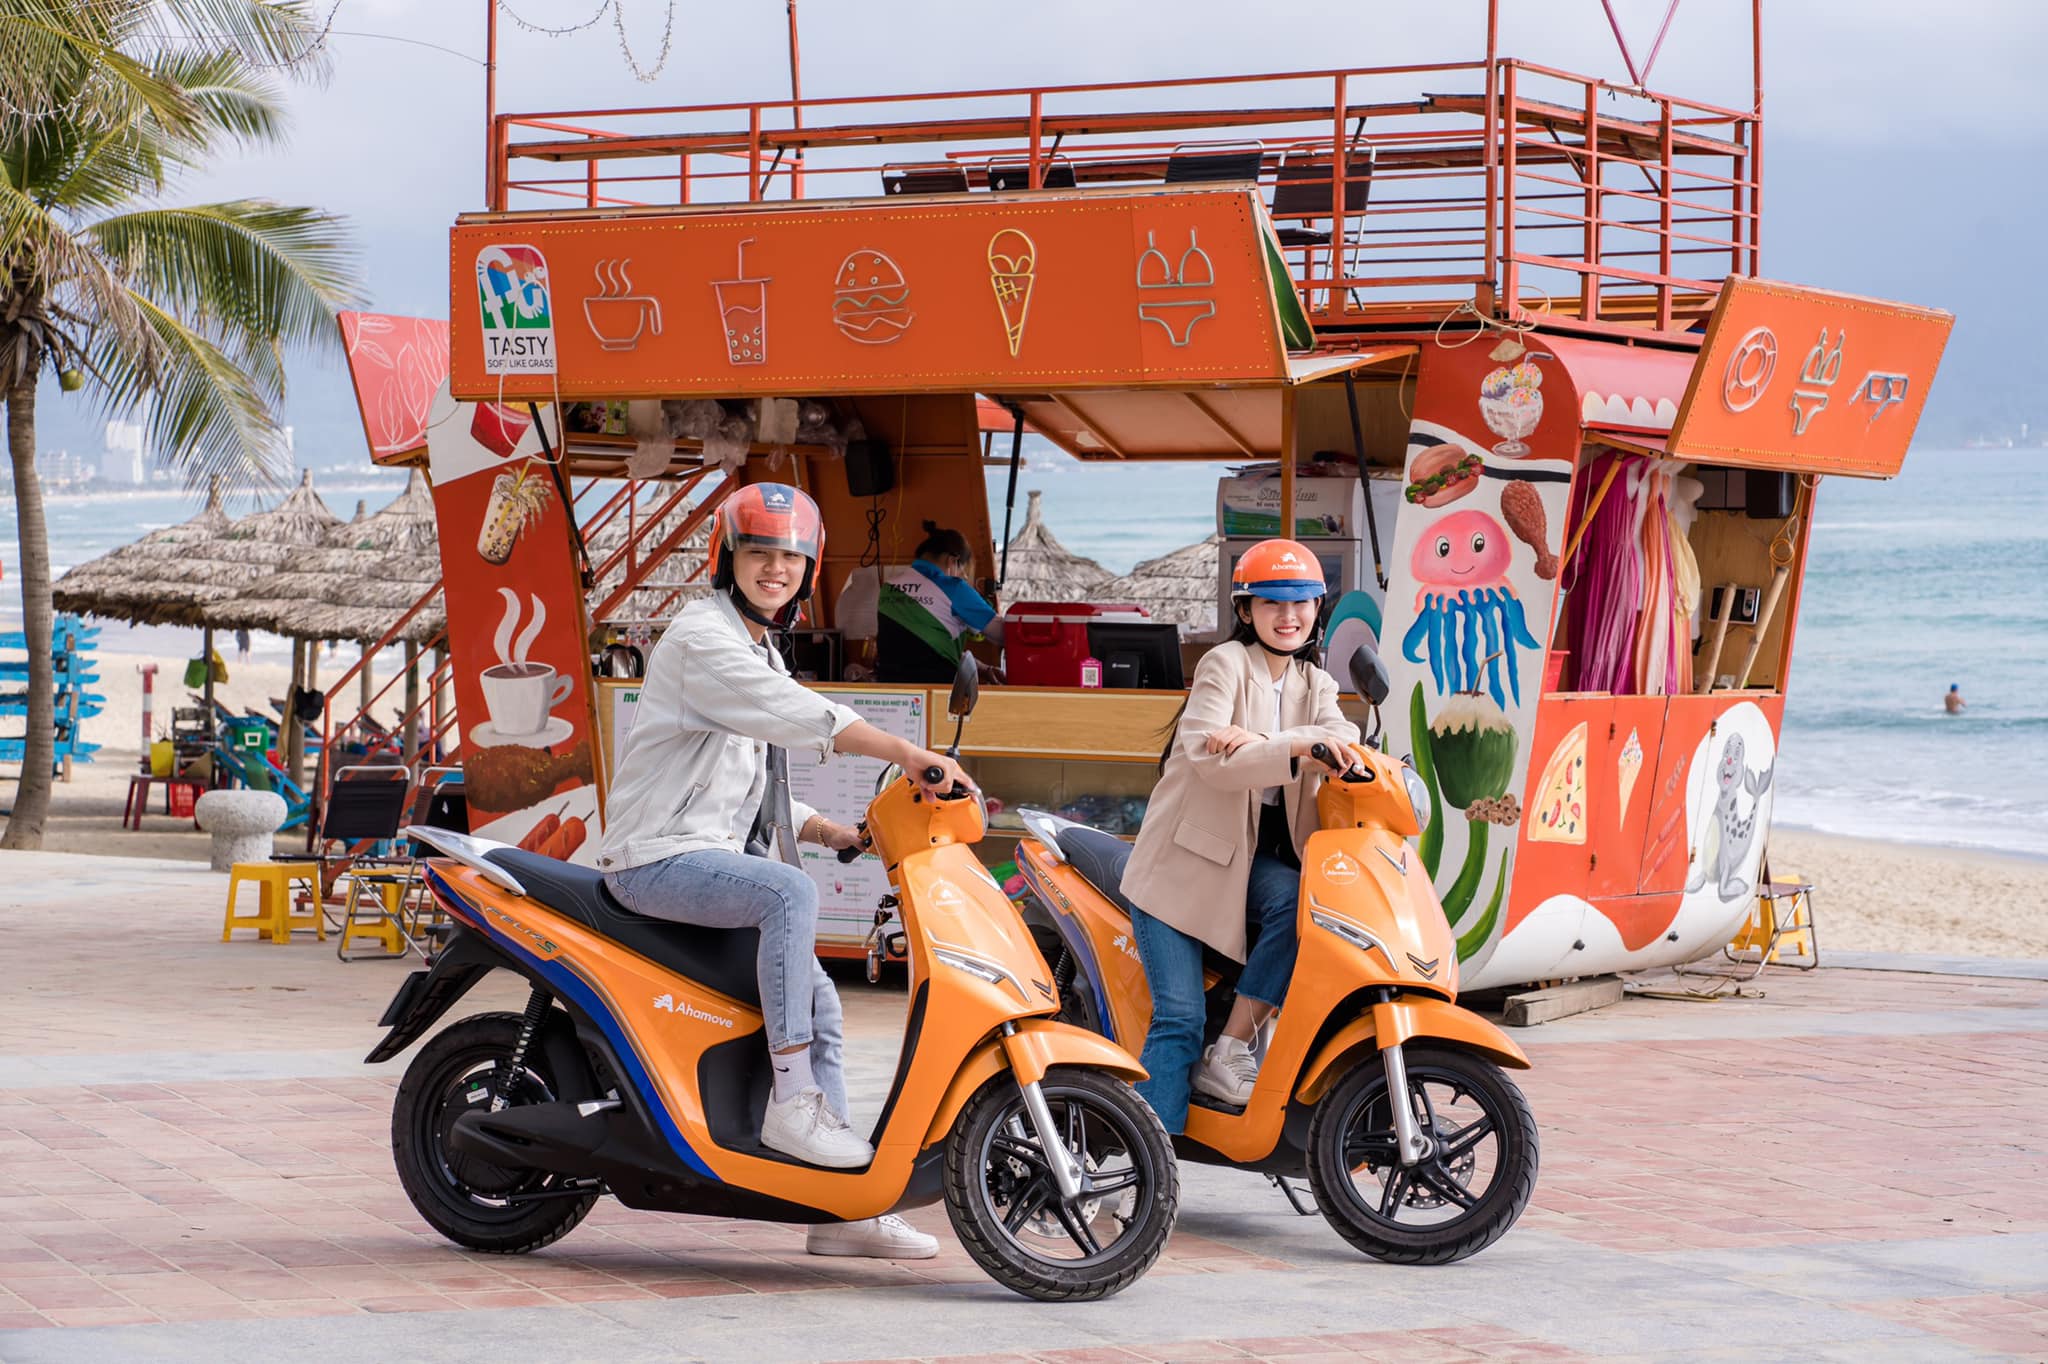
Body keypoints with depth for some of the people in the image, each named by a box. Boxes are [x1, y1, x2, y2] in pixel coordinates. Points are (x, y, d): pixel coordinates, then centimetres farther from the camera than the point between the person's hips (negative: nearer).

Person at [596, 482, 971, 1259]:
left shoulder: (762, 653, 20)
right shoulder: (702, 636, -11)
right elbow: (797, 715, -27)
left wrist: (835, 832, 9)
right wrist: (907, 754, -35)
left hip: (719, 856, 10)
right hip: (657, 857, -10)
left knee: (818, 1000, 5)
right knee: (790, 893, -34)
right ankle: (792, 1101, -33)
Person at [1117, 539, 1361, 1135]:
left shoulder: (1315, 685, 11)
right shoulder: (1225, 664, -6)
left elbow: (1339, 743, -11)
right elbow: (1207, 758, -22)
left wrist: (1258, 741, -29)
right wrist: (1293, 746, -39)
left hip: (1256, 856, 5)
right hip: (1185, 851, -5)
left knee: (1299, 902, -29)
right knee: (1180, 1018, -14)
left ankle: (1229, 1052, -19)